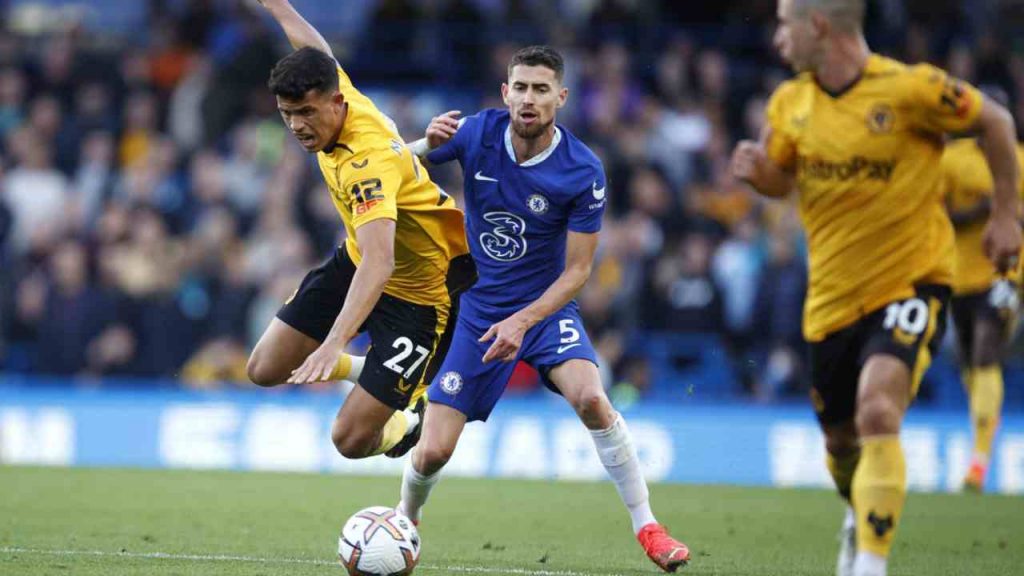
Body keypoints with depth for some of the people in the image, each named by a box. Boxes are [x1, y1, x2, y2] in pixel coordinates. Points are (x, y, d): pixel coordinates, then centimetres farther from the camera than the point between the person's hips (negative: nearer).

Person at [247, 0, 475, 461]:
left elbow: (378, 264, -48)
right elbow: (313, 49, 13)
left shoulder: (368, 162, -36)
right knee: (265, 370, 5)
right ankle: (371, 372, 30)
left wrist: (333, 344, -58)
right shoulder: (336, 91, -13)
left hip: (418, 291, -9)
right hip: (356, 262, 9)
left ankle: (411, 419, 21)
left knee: (352, 440, -14)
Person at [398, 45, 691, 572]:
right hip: (477, 309, 2)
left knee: (590, 397, -31)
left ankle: (646, 528, -18)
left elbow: (577, 269, -12)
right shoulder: (477, 134, -12)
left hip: (546, 306, -1)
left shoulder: (584, 171, -17)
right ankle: (404, 523, 29)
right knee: (433, 452, -5)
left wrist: (523, 321, -25)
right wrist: (427, 145, -25)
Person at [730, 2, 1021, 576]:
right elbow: (781, 178, 18)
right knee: (840, 440, 16)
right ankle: (862, 519, 49)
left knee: (878, 413, -27)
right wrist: (758, 170, -7)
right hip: (833, 298, 6)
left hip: (911, 282, -5)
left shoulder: (910, 88, -15)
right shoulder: (790, 104, 1)